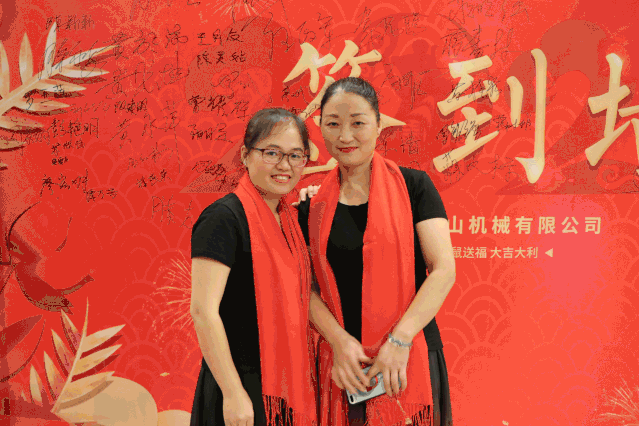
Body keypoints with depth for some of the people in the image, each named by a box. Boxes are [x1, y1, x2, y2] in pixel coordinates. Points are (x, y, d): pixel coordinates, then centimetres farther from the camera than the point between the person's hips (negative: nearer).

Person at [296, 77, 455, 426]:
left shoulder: (412, 186, -2)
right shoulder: (313, 204, 6)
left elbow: (444, 269, -8)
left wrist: (400, 340, -15)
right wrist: (338, 339, -11)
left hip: (408, 361, -2)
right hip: (339, 364, 2)